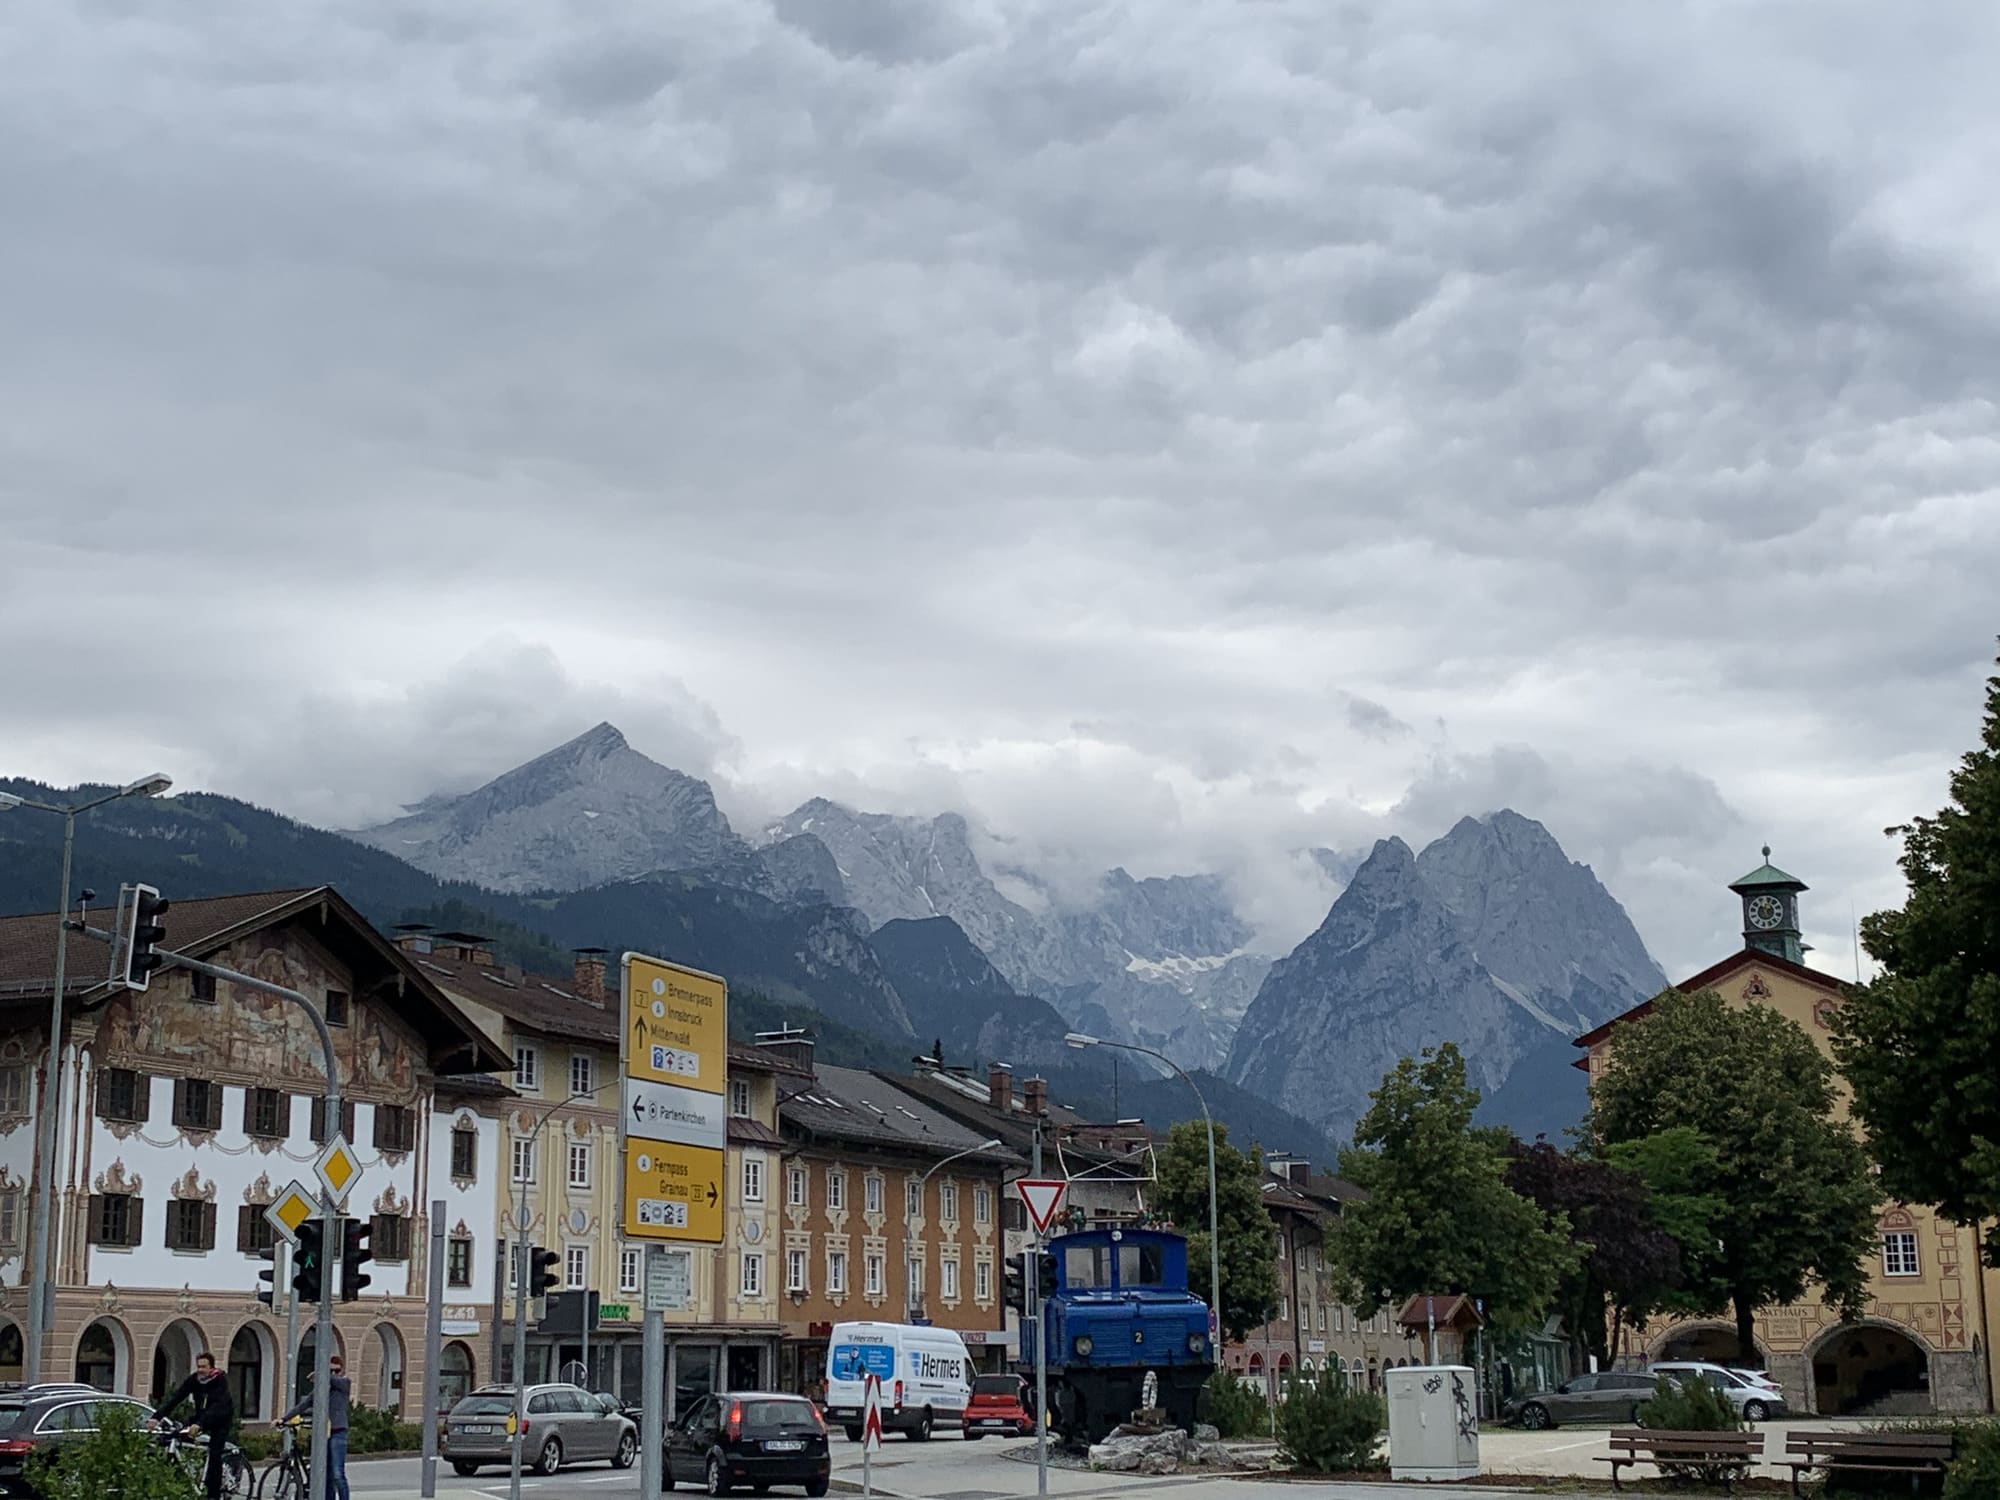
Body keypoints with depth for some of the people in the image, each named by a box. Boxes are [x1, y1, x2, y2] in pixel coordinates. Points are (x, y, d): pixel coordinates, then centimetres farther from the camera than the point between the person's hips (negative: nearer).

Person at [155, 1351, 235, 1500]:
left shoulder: (220, 1381, -27)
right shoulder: (193, 1380, -15)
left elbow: (217, 1406, -39)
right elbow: (176, 1398, -23)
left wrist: (200, 1424, -53)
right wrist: (157, 1416, -36)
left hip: (221, 1418, -5)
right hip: (202, 1415, 5)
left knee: (215, 1454, -16)